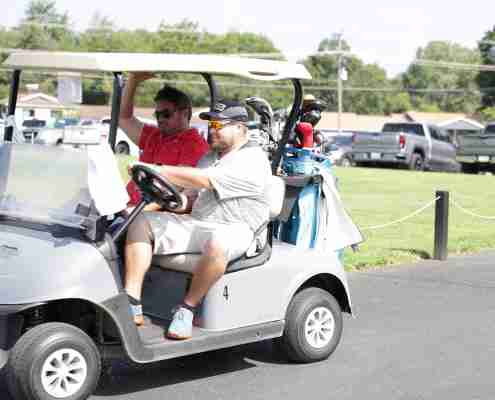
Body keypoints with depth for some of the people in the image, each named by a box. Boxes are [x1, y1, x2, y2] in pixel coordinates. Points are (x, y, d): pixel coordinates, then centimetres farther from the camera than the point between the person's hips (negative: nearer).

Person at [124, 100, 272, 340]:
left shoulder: (253, 160, -8)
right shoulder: (211, 156, 23)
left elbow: (204, 180, -19)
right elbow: (193, 194, 24)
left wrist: (158, 171, -19)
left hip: (234, 230, -8)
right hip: (196, 222, 8)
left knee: (216, 244, -42)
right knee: (141, 222, -5)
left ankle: (187, 309, -21)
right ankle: (131, 306, -16)